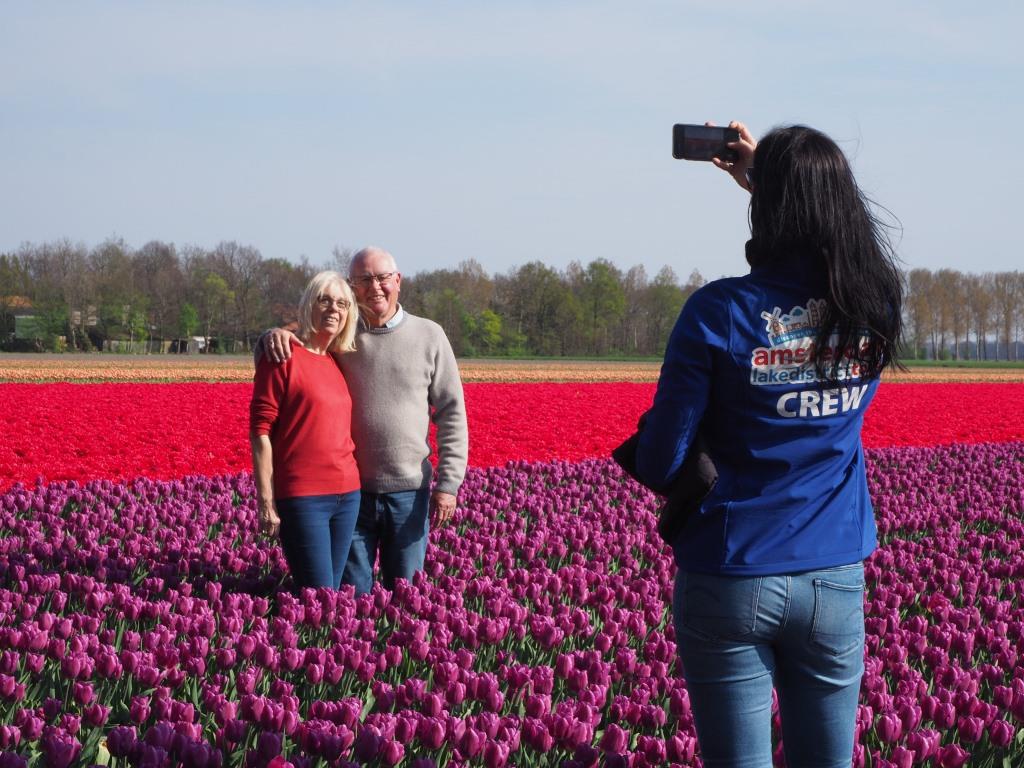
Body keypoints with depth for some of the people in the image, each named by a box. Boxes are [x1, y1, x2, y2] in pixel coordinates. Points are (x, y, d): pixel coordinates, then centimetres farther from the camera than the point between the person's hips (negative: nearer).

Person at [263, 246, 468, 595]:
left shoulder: (429, 336, 0)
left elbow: (452, 413, 1)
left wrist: (448, 483, -6)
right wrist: (276, 335, -14)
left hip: (409, 491, -1)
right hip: (351, 490, 1)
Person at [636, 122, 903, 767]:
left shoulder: (719, 313, -15)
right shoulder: (876, 307, -4)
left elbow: (660, 466, -11)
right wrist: (766, 177, 28)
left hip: (730, 581, -3)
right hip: (837, 583, 3)